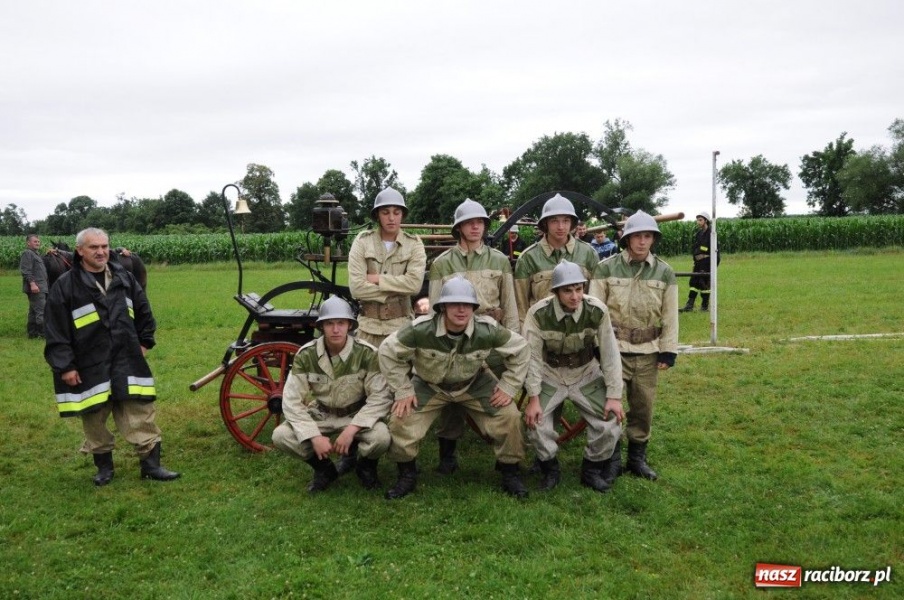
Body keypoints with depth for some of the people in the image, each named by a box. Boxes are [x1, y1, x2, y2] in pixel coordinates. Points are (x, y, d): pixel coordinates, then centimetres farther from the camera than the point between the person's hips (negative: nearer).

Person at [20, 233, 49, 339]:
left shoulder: (37, 254, 23)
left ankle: (32, 333, 18)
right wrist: (32, 283, -24)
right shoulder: (27, 253, -8)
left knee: (33, 311, 13)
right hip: (35, 287, -11)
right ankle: (44, 332, -14)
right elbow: (26, 271, -17)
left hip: (40, 287, 11)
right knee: (41, 310, -13)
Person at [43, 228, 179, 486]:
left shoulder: (124, 277, 6)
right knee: (95, 419, 9)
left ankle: (151, 464, 11)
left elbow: (144, 312, 19)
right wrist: (64, 366, -9)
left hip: (127, 363, 3)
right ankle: (104, 466, 27)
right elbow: (55, 331, -7)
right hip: (89, 368, -2)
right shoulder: (65, 286, -7)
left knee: (141, 415, 2)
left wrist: (144, 341, 15)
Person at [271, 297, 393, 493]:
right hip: (320, 414, 2)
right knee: (281, 436, -22)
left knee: (381, 438, -32)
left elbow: (380, 397, -20)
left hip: (356, 415, -2)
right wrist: (314, 436, -26)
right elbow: (292, 401, -15)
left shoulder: (367, 353, -21)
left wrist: (351, 429, -30)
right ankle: (323, 468, 7)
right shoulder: (306, 355, -16)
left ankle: (366, 466, 6)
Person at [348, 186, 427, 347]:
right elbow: (356, 287, -10)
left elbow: (415, 283, -13)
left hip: (401, 324, 0)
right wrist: (397, 290, -10)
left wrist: (377, 278, -11)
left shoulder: (414, 244, 2)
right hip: (369, 325, 0)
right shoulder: (362, 241, 0)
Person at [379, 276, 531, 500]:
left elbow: (520, 350, -13)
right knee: (401, 421, -17)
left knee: (509, 416, -14)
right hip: (429, 385, -1)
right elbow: (388, 352, -19)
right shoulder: (421, 329, -34)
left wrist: (507, 387, -13)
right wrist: (403, 390, -17)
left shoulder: (488, 330, -29)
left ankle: (510, 473, 12)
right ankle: (407, 476, 11)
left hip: (474, 384, 1)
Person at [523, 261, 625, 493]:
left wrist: (614, 396, -12)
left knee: (610, 422, -13)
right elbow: (532, 357, -17)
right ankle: (550, 469, 9)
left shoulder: (597, 311, -19)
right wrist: (533, 399, -18)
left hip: (587, 375, 1)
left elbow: (610, 355, -12)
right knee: (536, 422, -20)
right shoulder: (538, 313, -22)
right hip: (549, 376, -1)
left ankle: (592, 469, 15)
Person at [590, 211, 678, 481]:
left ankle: (637, 456, 28)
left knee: (643, 406, 11)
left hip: (648, 352, 3)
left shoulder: (665, 272, 3)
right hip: (613, 349, -3)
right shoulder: (606, 268, -5)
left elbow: (670, 315, 5)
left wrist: (668, 351, 1)